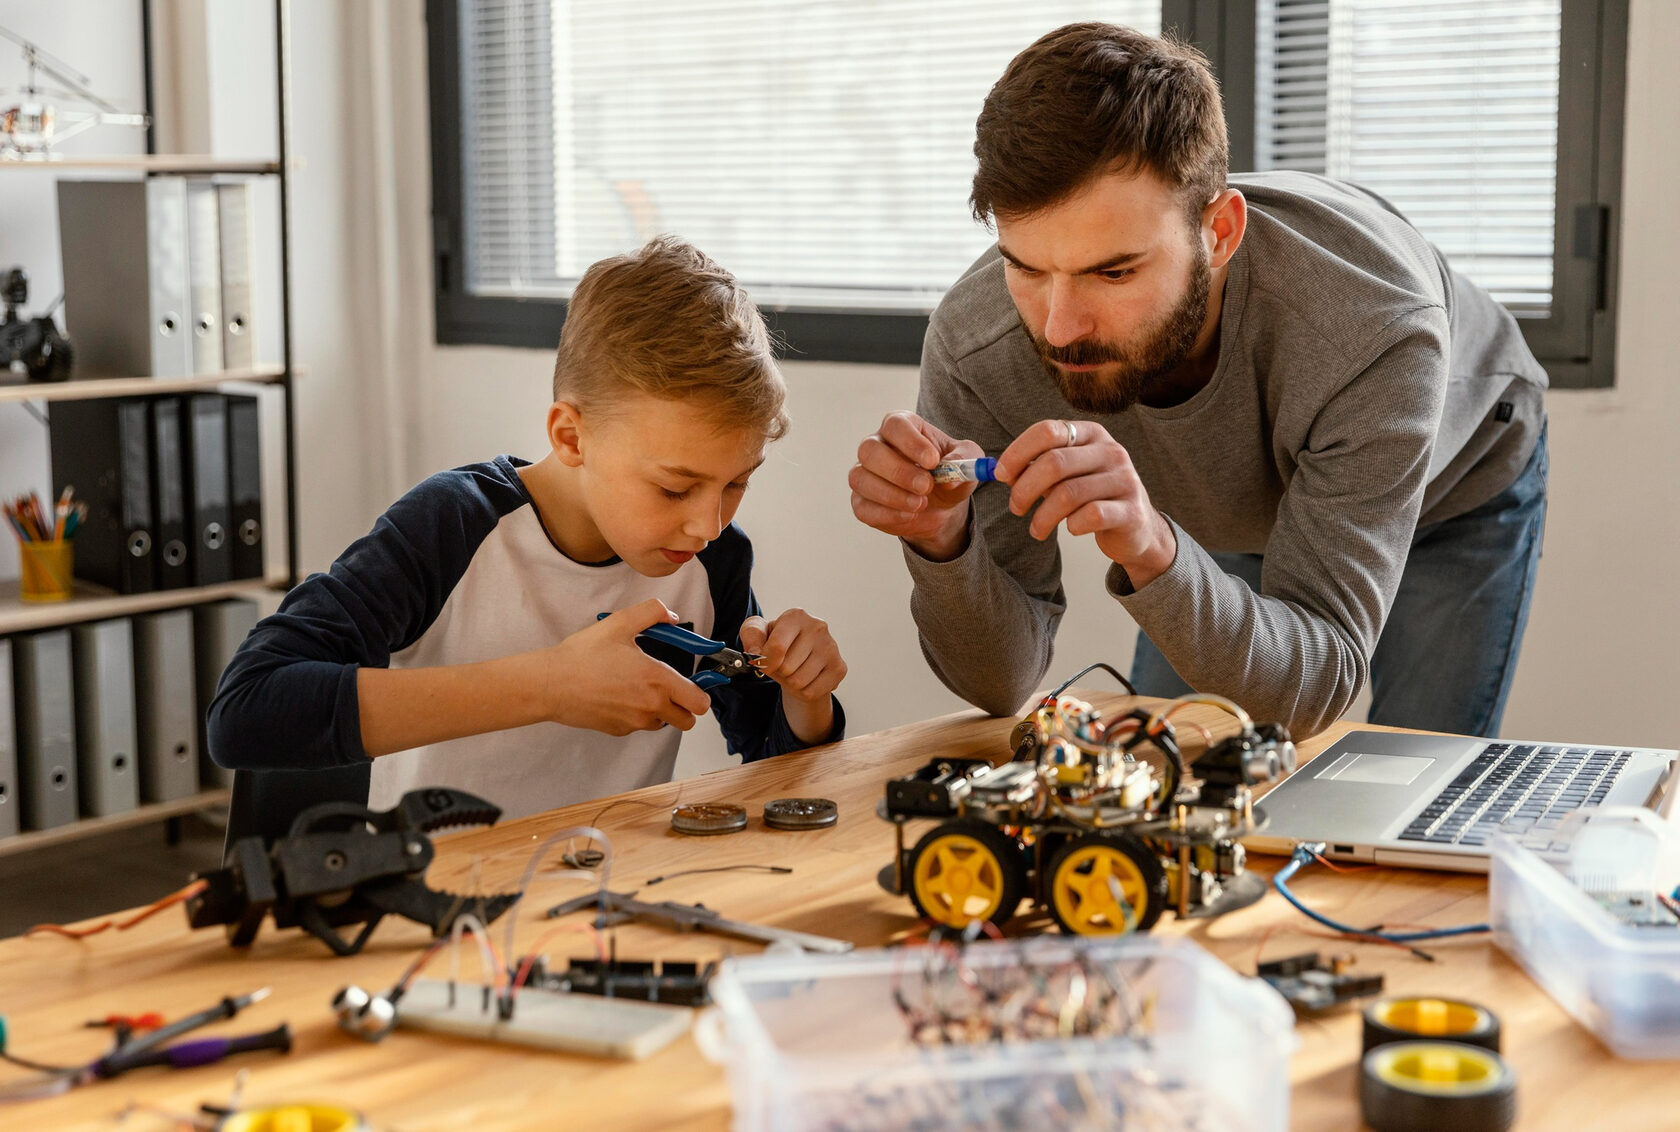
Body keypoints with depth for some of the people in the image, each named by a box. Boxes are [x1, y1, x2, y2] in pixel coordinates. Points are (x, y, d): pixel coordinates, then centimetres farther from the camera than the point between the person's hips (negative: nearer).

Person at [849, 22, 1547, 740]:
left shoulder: (1376, 328, -45)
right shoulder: (973, 350, -35)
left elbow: (1317, 687, -44)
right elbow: (1003, 684, -28)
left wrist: (1154, 551, -63)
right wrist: (941, 541, -49)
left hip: (1457, 484, -2)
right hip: (1237, 514, 2)